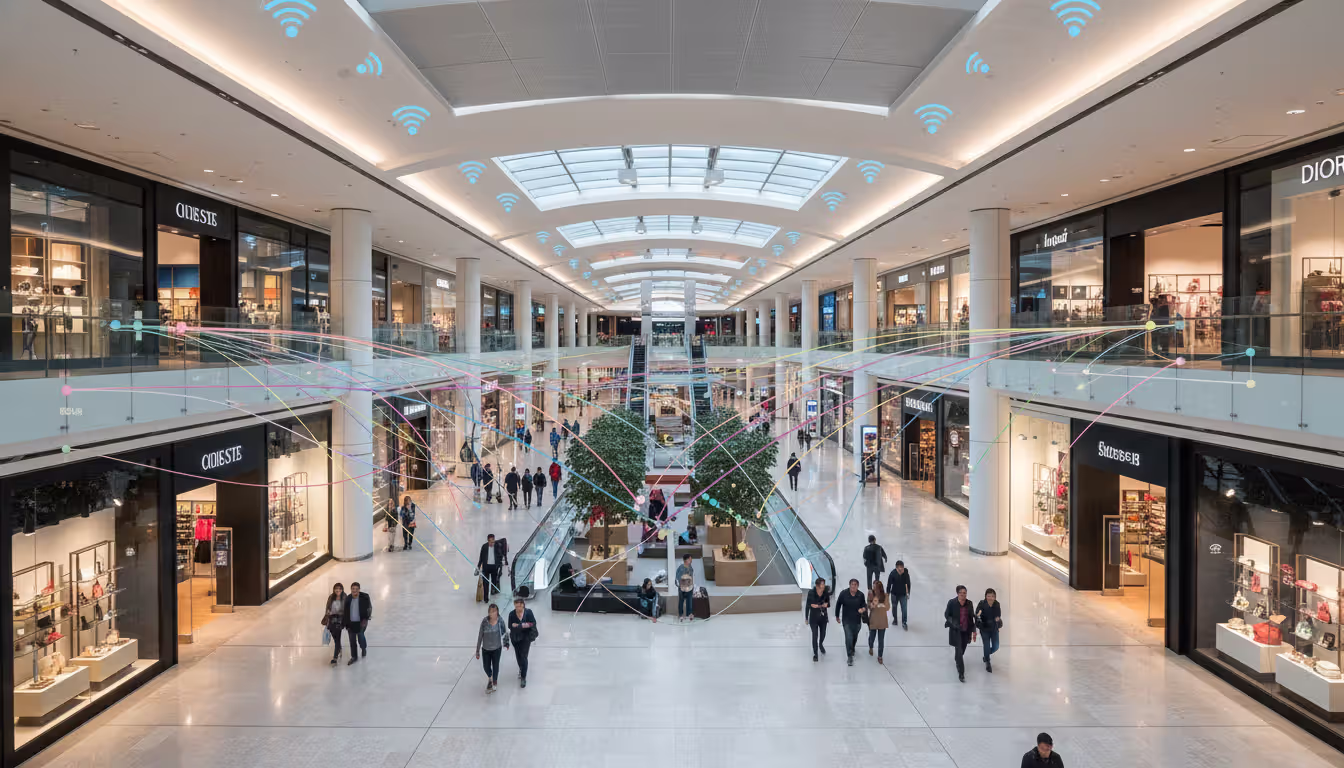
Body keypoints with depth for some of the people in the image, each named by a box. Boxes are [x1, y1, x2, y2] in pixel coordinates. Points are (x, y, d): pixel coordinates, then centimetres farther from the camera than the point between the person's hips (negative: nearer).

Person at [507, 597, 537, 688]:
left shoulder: (528, 612, -15)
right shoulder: (512, 614, -13)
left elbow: (533, 623, -16)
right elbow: (510, 626, -16)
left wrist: (518, 625, -22)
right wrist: (524, 625, -26)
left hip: (526, 638, -2)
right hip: (515, 638, 3)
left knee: (523, 656, -8)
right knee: (518, 656, 19)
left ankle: (523, 677, 0)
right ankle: (521, 669, 48)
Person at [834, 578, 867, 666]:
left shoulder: (861, 595, -11)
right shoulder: (843, 593, -15)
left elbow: (864, 605, 3)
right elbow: (838, 604, -2)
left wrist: (864, 609, -23)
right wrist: (837, 616, 5)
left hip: (857, 620, 3)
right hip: (846, 620, -3)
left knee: (854, 637, 23)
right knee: (849, 638, -12)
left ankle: (852, 649, 52)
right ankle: (850, 657, -2)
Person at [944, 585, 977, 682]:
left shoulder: (969, 603, -3)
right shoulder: (952, 602, -13)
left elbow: (971, 618, 3)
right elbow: (946, 614, -2)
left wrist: (974, 631, 3)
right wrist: (953, 623, -16)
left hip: (966, 631, 4)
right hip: (956, 631, -4)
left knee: (962, 649, 20)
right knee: (959, 651, -8)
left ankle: (957, 659, 53)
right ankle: (961, 673, -2)